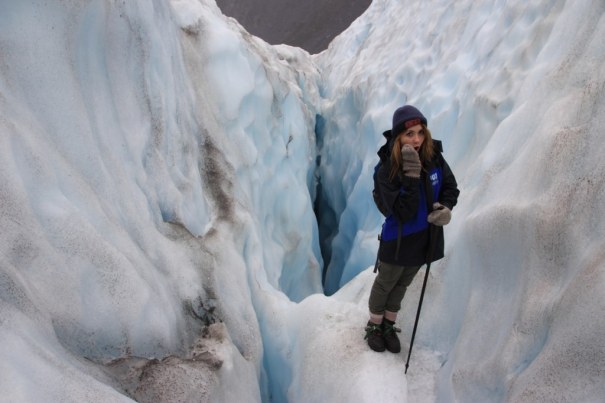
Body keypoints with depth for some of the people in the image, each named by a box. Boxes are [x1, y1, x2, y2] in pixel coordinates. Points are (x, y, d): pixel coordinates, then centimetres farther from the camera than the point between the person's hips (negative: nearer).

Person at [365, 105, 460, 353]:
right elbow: (404, 213, -29)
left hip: (426, 238, 5)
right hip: (398, 241, -4)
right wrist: (411, 178, -39)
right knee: (385, 284, 18)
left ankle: (389, 325, 46)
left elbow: (451, 187, 1)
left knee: (403, 284, 24)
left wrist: (445, 208, -19)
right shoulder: (386, 172, -26)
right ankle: (374, 325, 43)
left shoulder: (434, 158, -14)